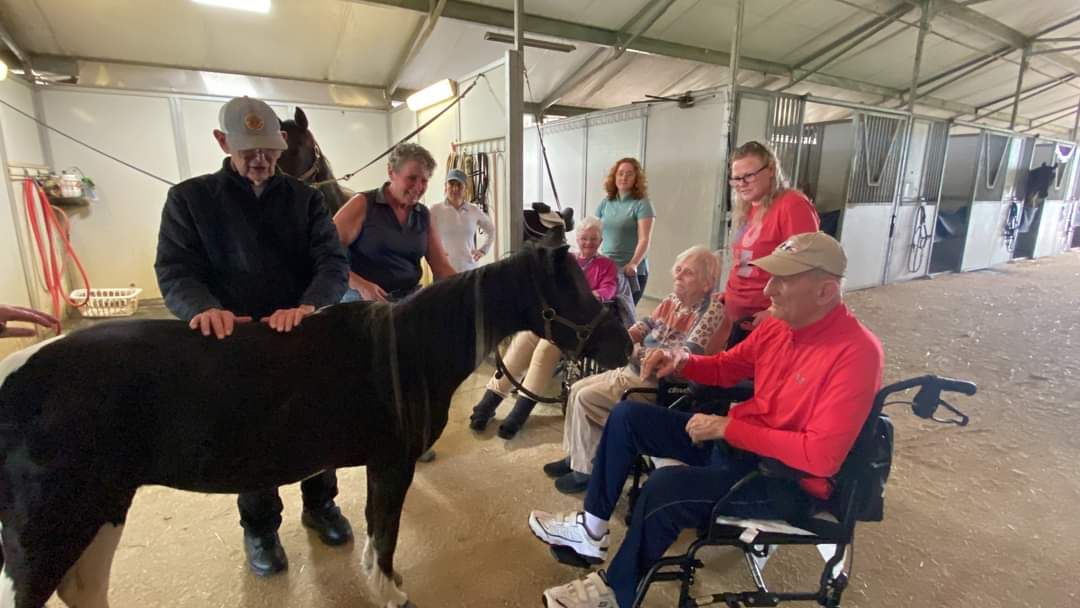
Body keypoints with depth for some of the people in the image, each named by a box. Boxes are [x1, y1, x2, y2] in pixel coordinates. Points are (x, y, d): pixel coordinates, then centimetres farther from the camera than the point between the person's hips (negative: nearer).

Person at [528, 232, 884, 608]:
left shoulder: (856, 353, -23)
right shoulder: (779, 323, 0)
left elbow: (821, 456, -28)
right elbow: (725, 367, 14)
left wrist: (728, 428, -25)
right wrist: (682, 362, -7)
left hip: (788, 479, -8)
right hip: (735, 440, 9)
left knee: (664, 489, -30)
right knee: (627, 417, 3)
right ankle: (591, 527, 13)